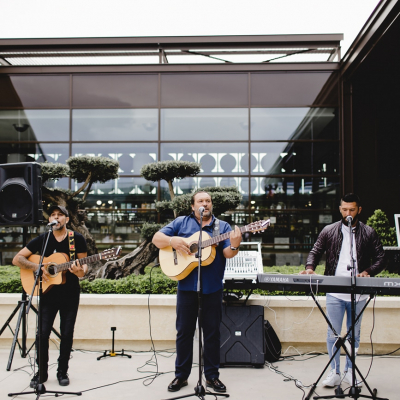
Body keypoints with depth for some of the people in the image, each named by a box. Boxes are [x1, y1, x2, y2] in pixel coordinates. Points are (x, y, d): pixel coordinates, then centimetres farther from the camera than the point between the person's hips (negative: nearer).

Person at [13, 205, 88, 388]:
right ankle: (41, 372, 14)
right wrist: (36, 267, -15)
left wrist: (81, 271, -21)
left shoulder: (77, 239, -1)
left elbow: (84, 264, 3)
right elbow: (17, 259, 1)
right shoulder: (42, 239, 1)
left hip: (70, 293, 0)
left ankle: (62, 371, 19)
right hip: (48, 292, 1)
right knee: (42, 333, -3)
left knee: (67, 334, 4)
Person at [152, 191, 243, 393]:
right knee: (184, 332, 8)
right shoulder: (181, 222, 6)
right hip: (186, 287, 0)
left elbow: (228, 254, -6)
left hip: (212, 289, 0)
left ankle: (212, 376, 20)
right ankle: (181, 375, 20)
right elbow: (157, 238, 3)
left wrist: (234, 246, -29)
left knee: (212, 333, 8)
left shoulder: (222, 226, 5)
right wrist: (172, 241, -17)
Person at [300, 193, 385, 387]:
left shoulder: (369, 233, 5)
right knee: (333, 334, 2)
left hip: (358, 293, 1)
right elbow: (315, 252, 7)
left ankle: (349, 371, 24)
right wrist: (310, 267, -12)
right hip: (335, 292, 0)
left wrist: (367, 272, -14)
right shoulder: (329, 231, 6)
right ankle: (335, 372, 13)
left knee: (354, 334, 11)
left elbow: (380, 259, 4)